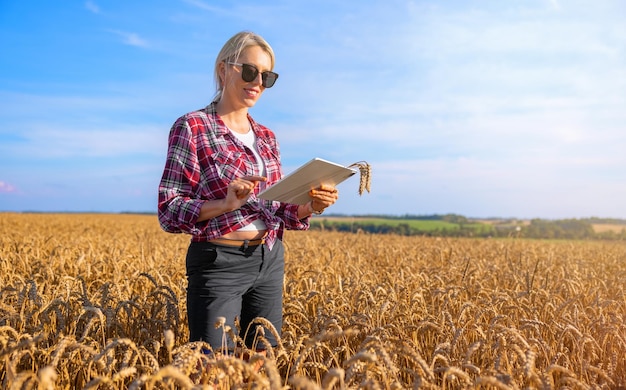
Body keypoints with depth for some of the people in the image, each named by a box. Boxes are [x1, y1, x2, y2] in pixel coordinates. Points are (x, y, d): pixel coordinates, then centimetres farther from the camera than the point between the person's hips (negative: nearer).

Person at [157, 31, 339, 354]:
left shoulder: (266, 136, 10)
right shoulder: (191, 127, -8)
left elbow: (278, 211, 11)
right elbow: (169, 212, -11)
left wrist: (309, 206, -9)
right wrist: (226, 203, -27)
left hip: (270, 261, 6)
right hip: (219, 263, -6)